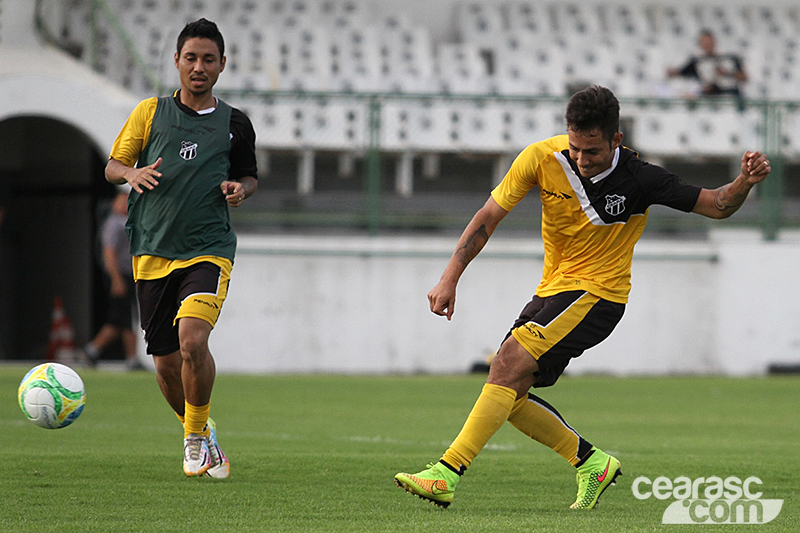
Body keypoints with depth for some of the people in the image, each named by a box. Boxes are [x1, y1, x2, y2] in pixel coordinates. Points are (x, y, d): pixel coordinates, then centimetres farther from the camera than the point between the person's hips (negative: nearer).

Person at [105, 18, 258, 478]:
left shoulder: (235, 124, 7)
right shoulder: (150, 112, 7)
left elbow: (250, 176, 20)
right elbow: (112, 166, 11)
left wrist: (240, 189, -3)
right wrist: (131, 174, -12)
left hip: (208, 250, -2)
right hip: (153, 251, 2)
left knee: (193, 340, -24)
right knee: (167, 361, 3)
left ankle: (197, 432, -4)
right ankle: (199, 437, 28)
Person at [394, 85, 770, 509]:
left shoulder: (639, 179, -18)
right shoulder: (542, 158, -11)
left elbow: (716, 206, -8)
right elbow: (489, 216, -3)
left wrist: (744, 183, -30)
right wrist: (449, 279, -9)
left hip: (597, 295, -6)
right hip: (554, 288, 6)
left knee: (509, 363, -23)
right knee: (510, 397, 0)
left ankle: (447, 474, -27)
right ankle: (591, 462, 17)